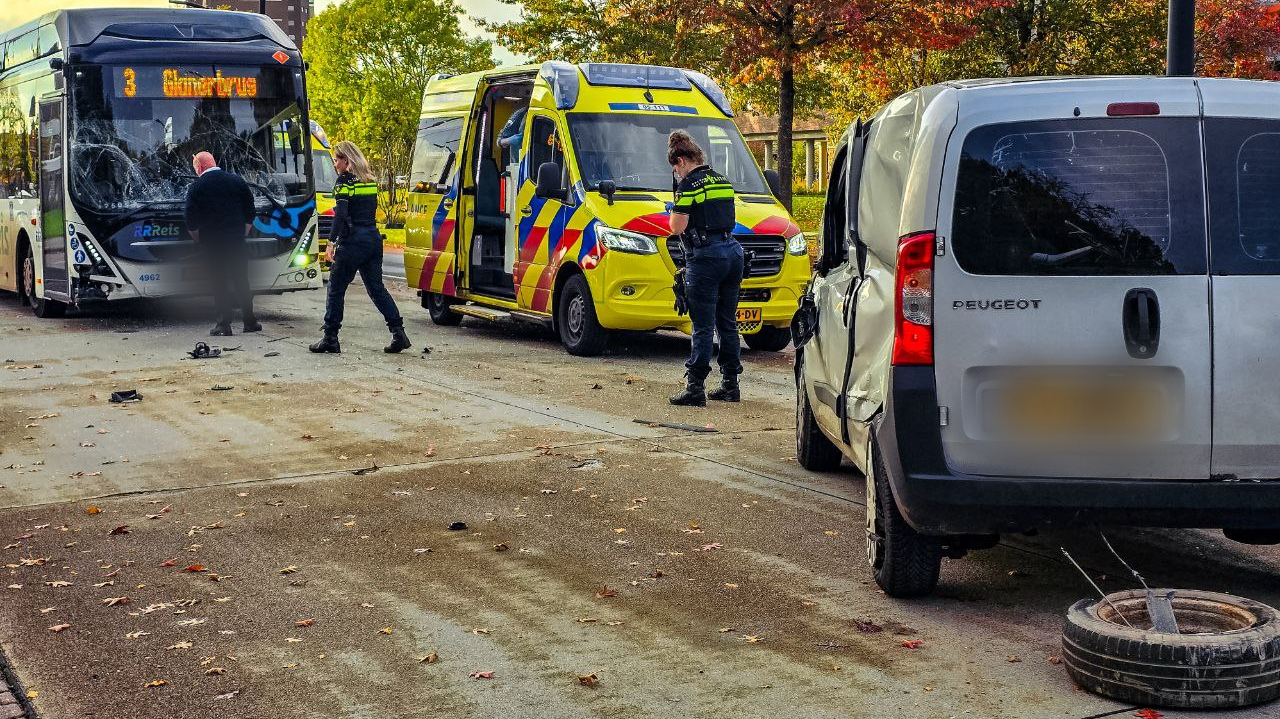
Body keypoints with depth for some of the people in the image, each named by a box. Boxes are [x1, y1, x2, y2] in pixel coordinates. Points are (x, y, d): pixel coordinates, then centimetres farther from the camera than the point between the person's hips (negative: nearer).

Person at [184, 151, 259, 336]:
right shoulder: (237, 181, 3)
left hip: (211, 243, -2)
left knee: (219, 283, 3)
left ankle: (223, 324, 3)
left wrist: (200, 241, 9)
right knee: (242, 281, 10)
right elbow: (251, 213, 6)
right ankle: (249, 321, 14)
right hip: (237, 242, 2)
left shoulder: (196, 187, -6)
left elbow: (191, 223, -6)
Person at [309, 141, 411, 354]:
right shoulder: (369, 180, 15)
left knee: (336, 288, 3)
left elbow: (341, 215, -16)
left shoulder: (345, 180, -8)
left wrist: (331, 243, -17)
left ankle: (330, 338, 6)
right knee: (376, 288, 11)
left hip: (353, 241, -7)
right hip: (374, 238, 7)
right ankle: (398, 333, 2)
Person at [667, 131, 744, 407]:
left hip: (705, 257, -8)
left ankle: (695, 387, -7)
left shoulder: (688, 185, -8)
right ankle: (730, 384, 17)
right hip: (733, 252, 8)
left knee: (703, 326, -7)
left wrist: (675, 210, 8)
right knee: (727, 322, 13)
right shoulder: (723, 181, 16)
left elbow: (677, 227, -11)